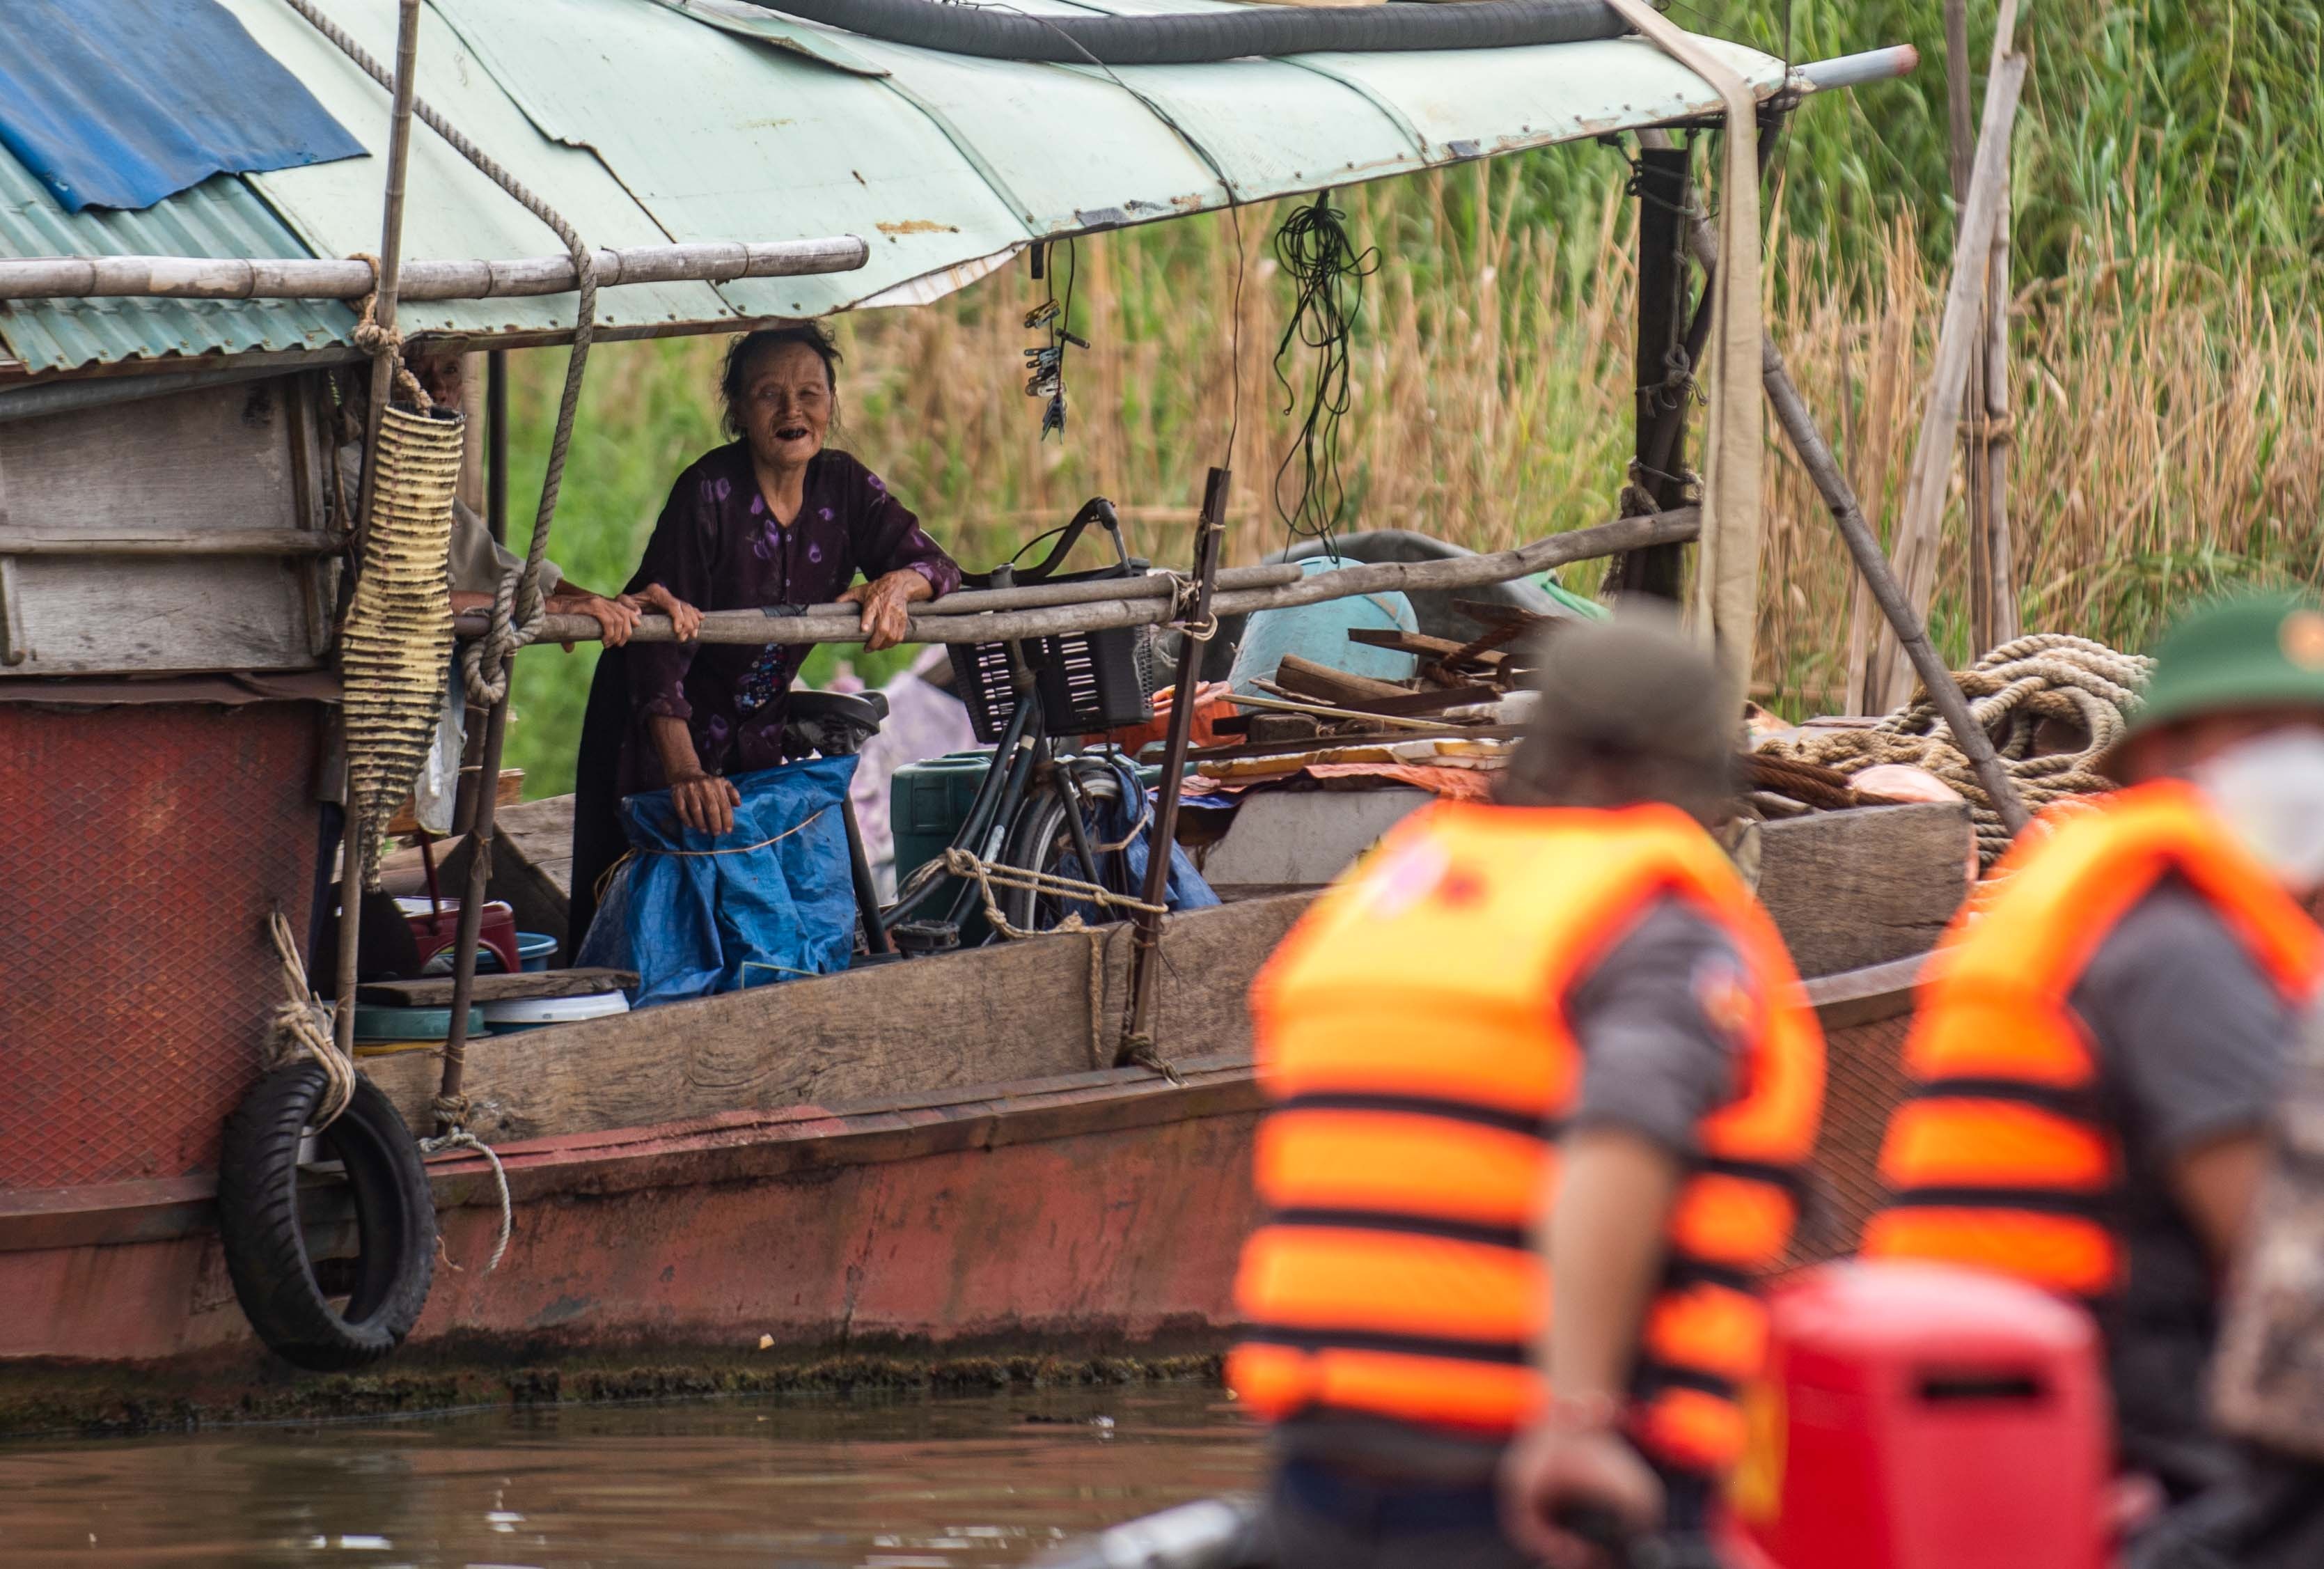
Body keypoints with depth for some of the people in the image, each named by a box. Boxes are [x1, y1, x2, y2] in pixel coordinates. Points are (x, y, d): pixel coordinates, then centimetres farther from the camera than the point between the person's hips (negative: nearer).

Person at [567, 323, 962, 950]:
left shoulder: (844, 487, -3)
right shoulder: (709, 493, -22)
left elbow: (934, 563, -6)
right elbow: (660, 645, -28)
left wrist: (899, 582, -33)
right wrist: (685, 773, -40)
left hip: (757, 733, 5)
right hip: (663, 733, -5)